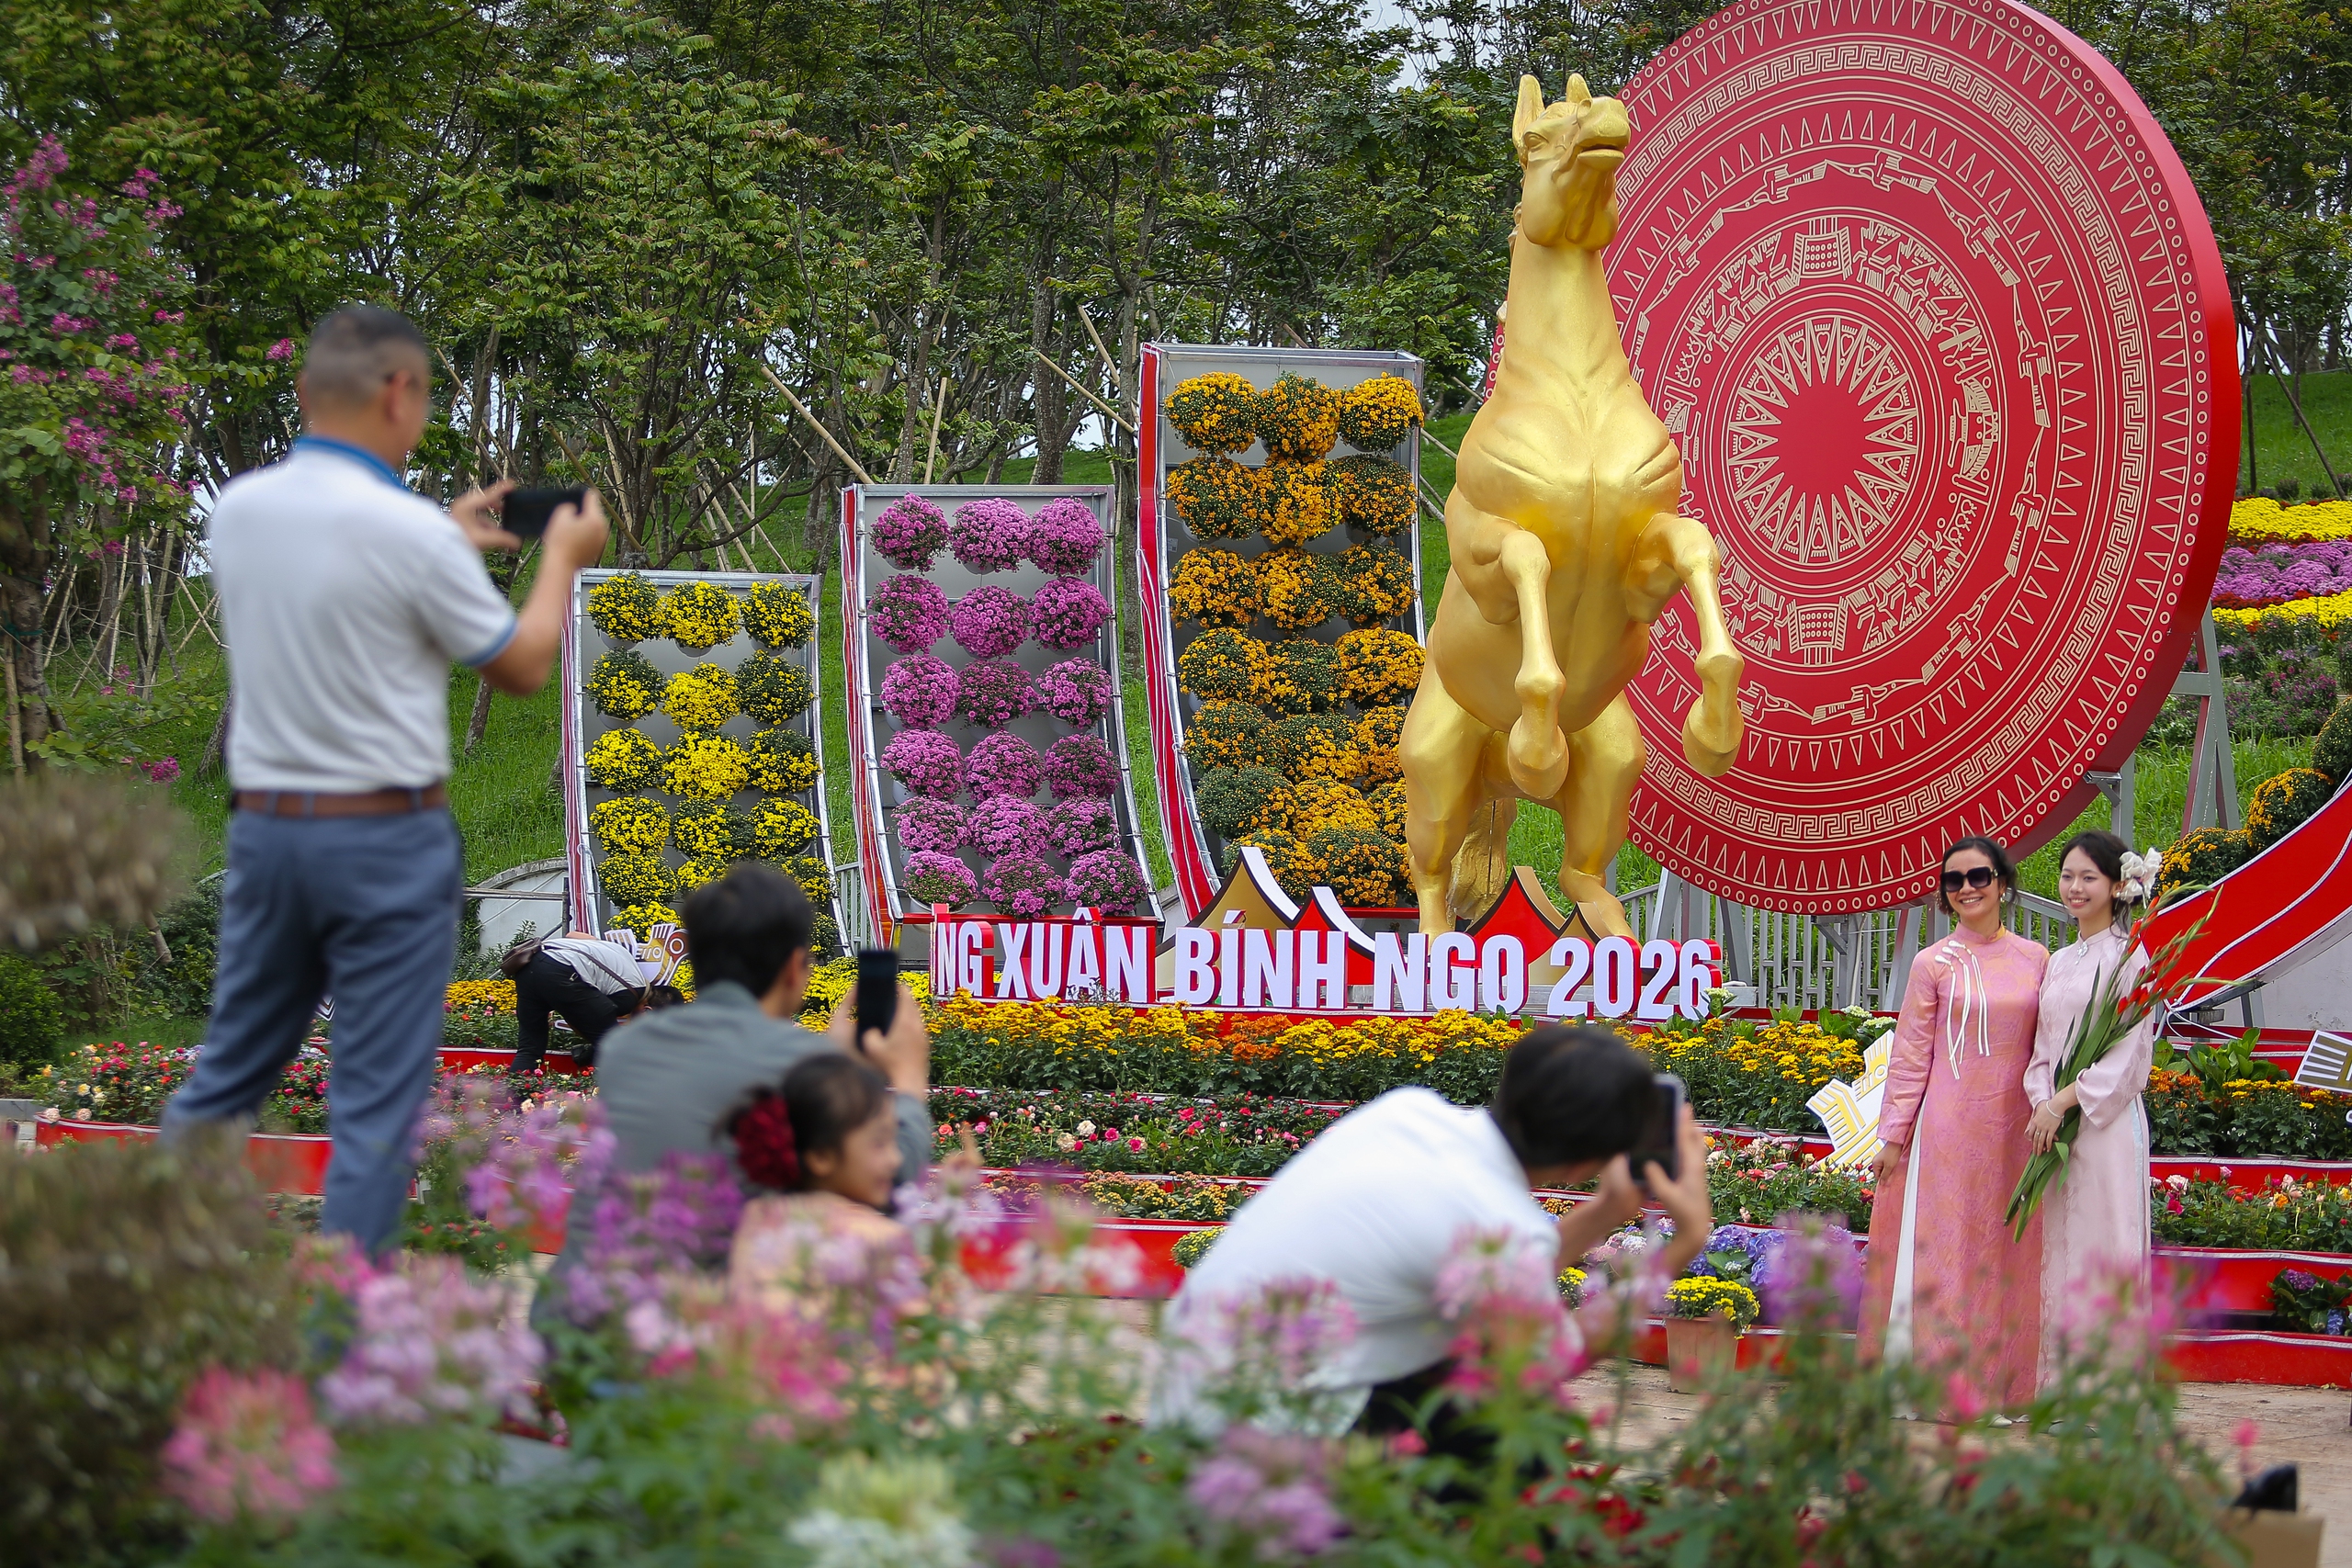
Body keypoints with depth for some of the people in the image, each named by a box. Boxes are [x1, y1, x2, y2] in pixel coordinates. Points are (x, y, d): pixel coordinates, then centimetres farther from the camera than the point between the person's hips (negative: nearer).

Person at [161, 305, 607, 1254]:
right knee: (376, 1102, 0)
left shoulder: (239, 508, 1)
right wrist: (562, 559, 12)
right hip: (385, 835, -6)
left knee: (229, 1071, 16)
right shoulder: (407, 530, -18)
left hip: (263, 822, 6)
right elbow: (522, 668, -4)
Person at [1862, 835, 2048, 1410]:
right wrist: (1893, 1135, -3)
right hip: (1946, 1127, -3)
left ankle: (1997, 1384, 11)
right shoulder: (1934, 964, -1)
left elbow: (2046, 1049, 11)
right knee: (1938, 1250, -2)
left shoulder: (2034, 959, 7)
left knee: (2006, 1255, 5)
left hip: (2012, 1133, 3)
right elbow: (1910, 1055, 0)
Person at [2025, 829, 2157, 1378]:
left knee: (2105, 1249, -8)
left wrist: (2063, 1104, -12)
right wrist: (2042, 1103, -3)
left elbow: (2127, 1051, -11)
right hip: (2056, 1126, 7)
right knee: (2059, 1251, 5)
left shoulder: (2128, 956, -5)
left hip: (2108, 1122, -7)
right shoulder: (2058, 964, 16)